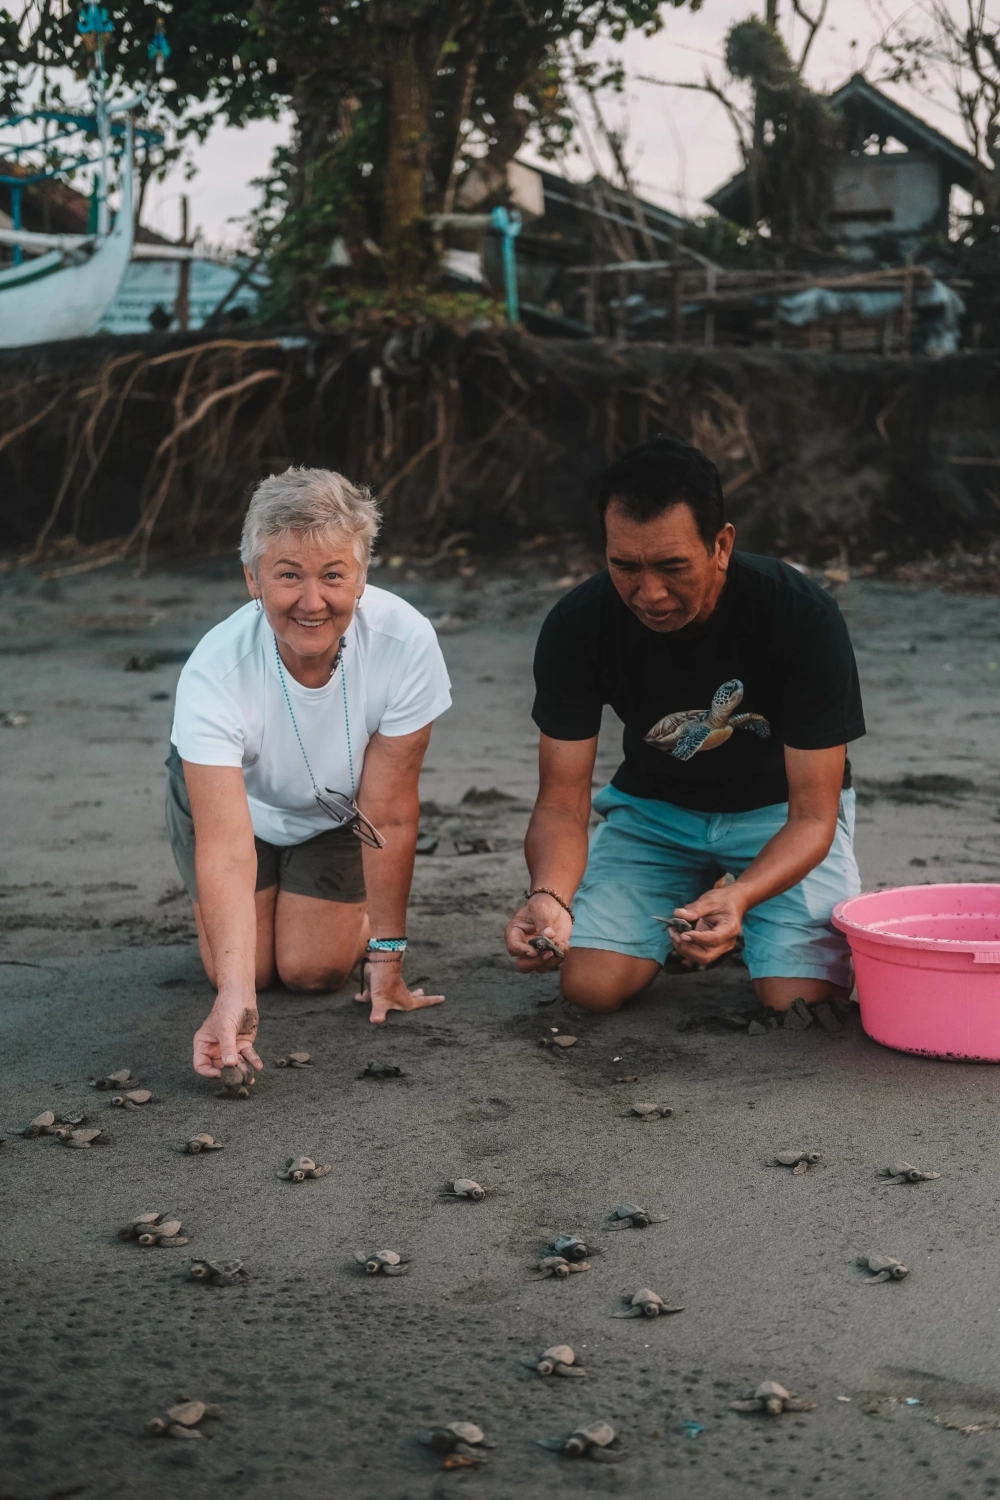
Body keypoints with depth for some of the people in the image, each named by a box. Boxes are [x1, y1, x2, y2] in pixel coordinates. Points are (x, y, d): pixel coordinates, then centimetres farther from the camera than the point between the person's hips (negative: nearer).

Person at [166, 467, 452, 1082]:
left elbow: (388, 815, -28)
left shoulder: (406, 641, -37)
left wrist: (387, 960, -23)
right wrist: (235, 994, -56)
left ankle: (356, 909, 27)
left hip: (334, 811, 1)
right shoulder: (214, 672, -40)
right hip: (232, 798, 0)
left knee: (312, 969, -7)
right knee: (249, 965, -6)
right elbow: (226, 847, -44)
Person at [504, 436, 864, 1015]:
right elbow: (563, 802, -20)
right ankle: (682, 925, 15)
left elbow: (812, 815, -26)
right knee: (591, 986, -18)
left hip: (779, 809, -2)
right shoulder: (577, 625, -23)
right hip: (655, 805, 2)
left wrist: (736, 898, -47)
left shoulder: (804, 615, -29)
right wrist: (549, 895, -44)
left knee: (800, 1001, -22)